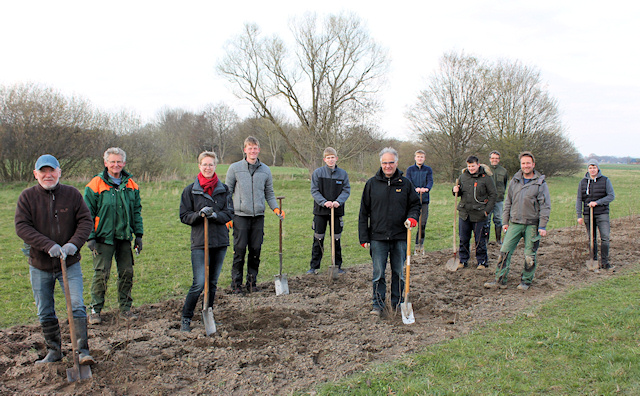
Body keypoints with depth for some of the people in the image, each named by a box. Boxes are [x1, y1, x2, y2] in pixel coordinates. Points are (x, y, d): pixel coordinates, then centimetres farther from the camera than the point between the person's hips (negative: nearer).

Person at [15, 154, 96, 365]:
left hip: (70, 263, -1)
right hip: (39, 265, 1)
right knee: (45, 313, 12)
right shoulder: (27, 197, -3)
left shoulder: (72, 194, -2)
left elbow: (86, 221, -3)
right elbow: (22, 227, -11)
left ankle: (83, 351, -1)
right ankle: (54, 351, 28)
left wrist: (74, 244, -19)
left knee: (77, 306, -8)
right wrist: (49, 246, -23)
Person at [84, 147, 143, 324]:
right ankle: (95, 310, 12)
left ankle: (125, 308, 19)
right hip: (104, 237, -4)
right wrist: (90, 237, -9)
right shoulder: (96, 184, -4)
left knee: (127, 272, 7)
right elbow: (88, 213, -3)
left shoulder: (131, 185, 8)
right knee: (101, 273, -2)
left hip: (125, 237, 4)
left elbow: (137, 211, 13)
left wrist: (138, 234, 8)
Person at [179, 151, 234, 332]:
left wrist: (215, 215, -16)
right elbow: (184, 216, 1)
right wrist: (200, 214, -17)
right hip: (199, 242, -3)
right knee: (199, 283, -10)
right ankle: (185, 318, 5)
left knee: (213, 282, 12)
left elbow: (229, 213, 3)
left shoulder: (223, 189, 8)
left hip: (220, 241, 3)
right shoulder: (190, 190, 2)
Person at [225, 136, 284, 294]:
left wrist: (275, 208, 0)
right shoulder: (235, 168, 3)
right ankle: (236, 282, 10)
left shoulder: (265, 170, 10)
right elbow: (227, 191, 4)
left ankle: (252, 281, 18)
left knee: (255, 250, 5)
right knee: (240, 250, -3)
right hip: (240, 216, -2)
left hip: (258, 216, 3)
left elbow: (269, 193, 16)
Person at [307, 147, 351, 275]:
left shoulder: (343, 173, 2)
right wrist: (324, 202, -19)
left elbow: (346, 190, 0)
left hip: (337, 211, 1)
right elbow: (314, 190, -5)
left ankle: (338, 266, 21)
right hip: (320, 211, -1)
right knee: (318, 239, 3)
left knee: (336, 239, 9)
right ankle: (314, 267, 12)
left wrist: (338, 201, -17)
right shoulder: (317, 172, -2)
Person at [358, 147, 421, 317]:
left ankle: (398, 303, 25)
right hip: (378, 237, -1)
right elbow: (364, 212, 4)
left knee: (399, 272, 11)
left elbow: (415, 204, 14)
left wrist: (412, 218, -9)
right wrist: (364, 237, 0)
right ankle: (378, 304, 14)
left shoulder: (405, 183, 5)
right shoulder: (372, 184, 3)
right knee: (378, 273, 2)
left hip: (400, 237, 1)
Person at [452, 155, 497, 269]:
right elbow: (459, 192, 19)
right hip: (464, 213, 4)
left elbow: (493, 195, -1)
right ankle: (463, 260, 23)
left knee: (480, 240, 4)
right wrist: (456, 191, -5)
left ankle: (482, 262, 18)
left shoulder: (486, 178, -5)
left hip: (479, 215, -4)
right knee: (463, 239, 10)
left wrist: (487, 210, -8)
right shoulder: (463, 176, 7)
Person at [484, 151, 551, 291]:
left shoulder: (540, 183, -2)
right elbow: (508, 202, 15)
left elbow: (545, 206, -3)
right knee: (505, 251, -3)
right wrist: (505, 222, 10)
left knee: (530, 255, 3)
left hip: (532, 224, -3)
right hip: (514, 223, 3)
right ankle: (500, 280, 3)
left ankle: (526, 281, 18)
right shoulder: (514, 181, 9)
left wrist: (542, 226, -10)